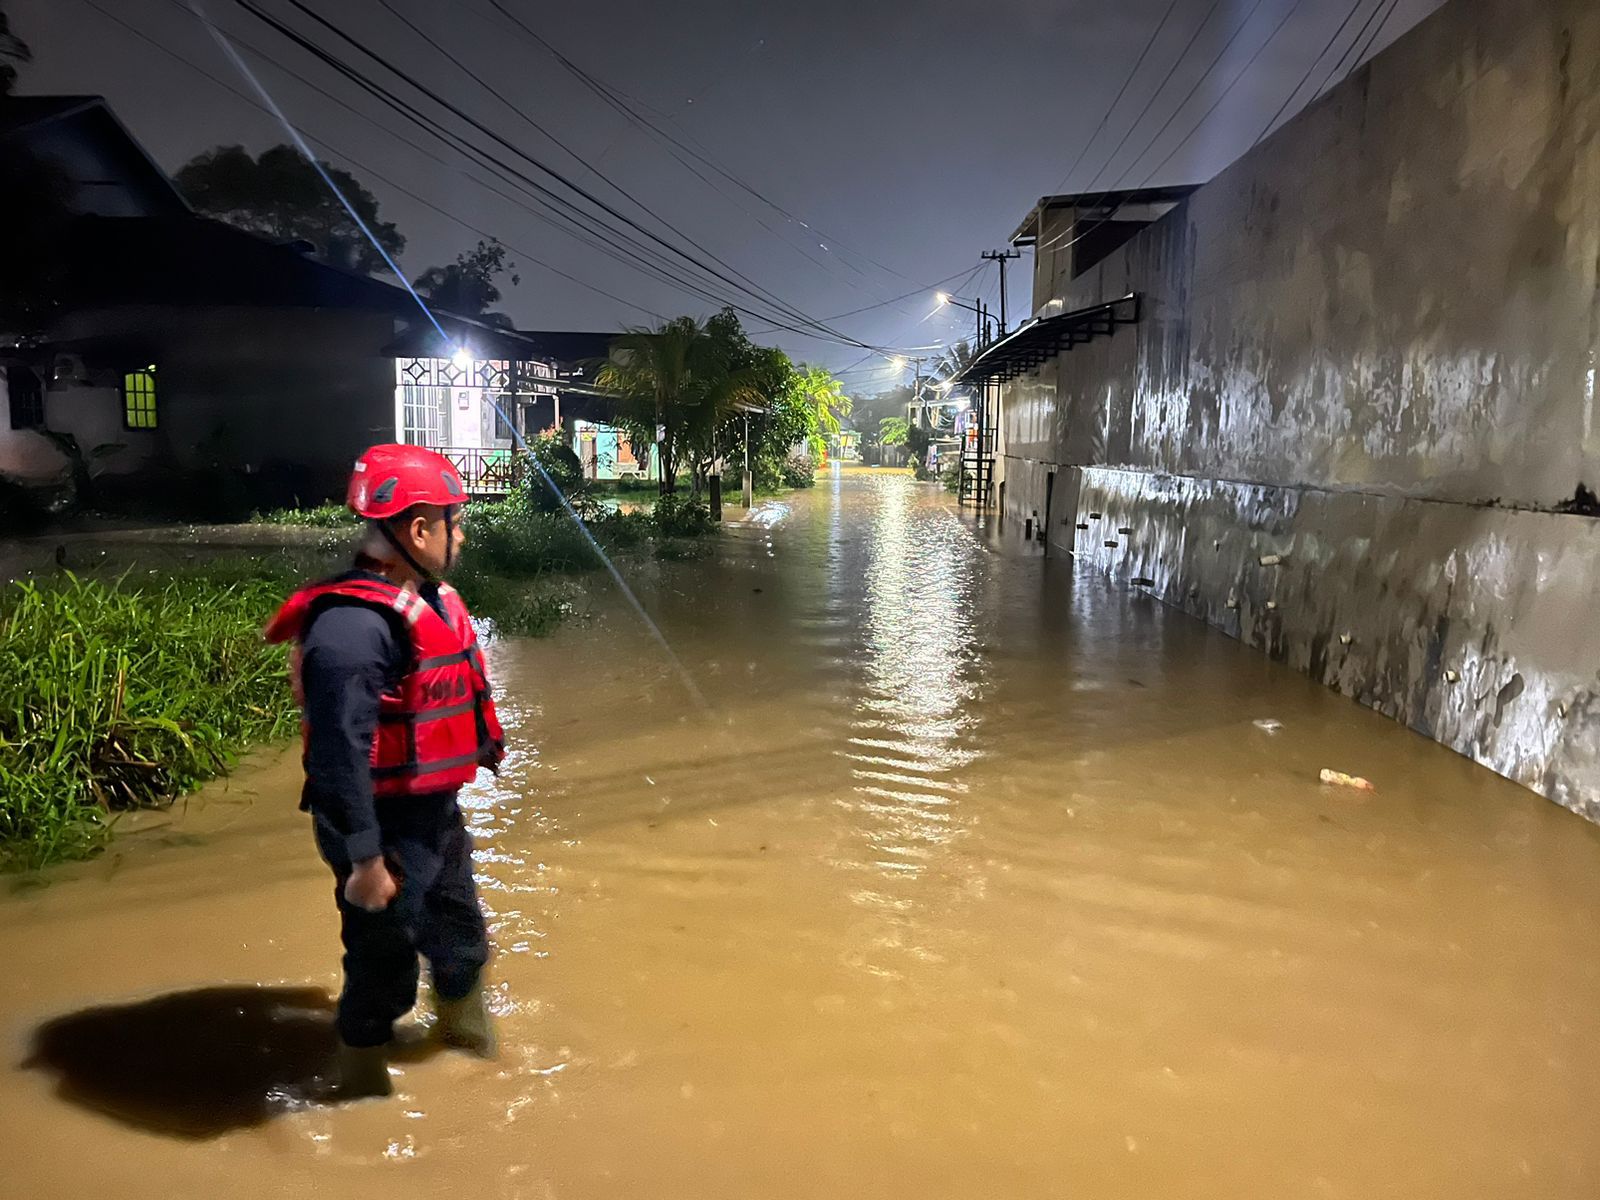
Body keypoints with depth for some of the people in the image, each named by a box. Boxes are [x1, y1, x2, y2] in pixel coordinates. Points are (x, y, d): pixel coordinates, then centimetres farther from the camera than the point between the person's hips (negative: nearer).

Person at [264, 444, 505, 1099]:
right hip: (386, 829, -9)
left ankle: (467, 1034, 51)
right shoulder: (353, 625, -27)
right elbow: (339, 753, -28)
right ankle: (363, 1087, 31)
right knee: (383, 970, 8)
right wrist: (364, 860, -25)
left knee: (461, 939, 26)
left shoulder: (425, 601, 5)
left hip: (435, 816, 9)